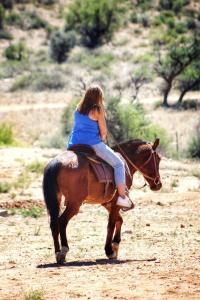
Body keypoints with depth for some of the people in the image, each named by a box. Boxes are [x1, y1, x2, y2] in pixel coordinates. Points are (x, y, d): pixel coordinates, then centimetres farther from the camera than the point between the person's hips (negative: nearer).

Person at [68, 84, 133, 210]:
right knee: (119, 164, 4)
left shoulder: (78, 109, 12)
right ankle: (122, 197, -4)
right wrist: (102, 140, 20)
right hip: (92, 144, -6)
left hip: (74, 145, 6)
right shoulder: (97, 110, -5)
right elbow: (103, 132, -2)